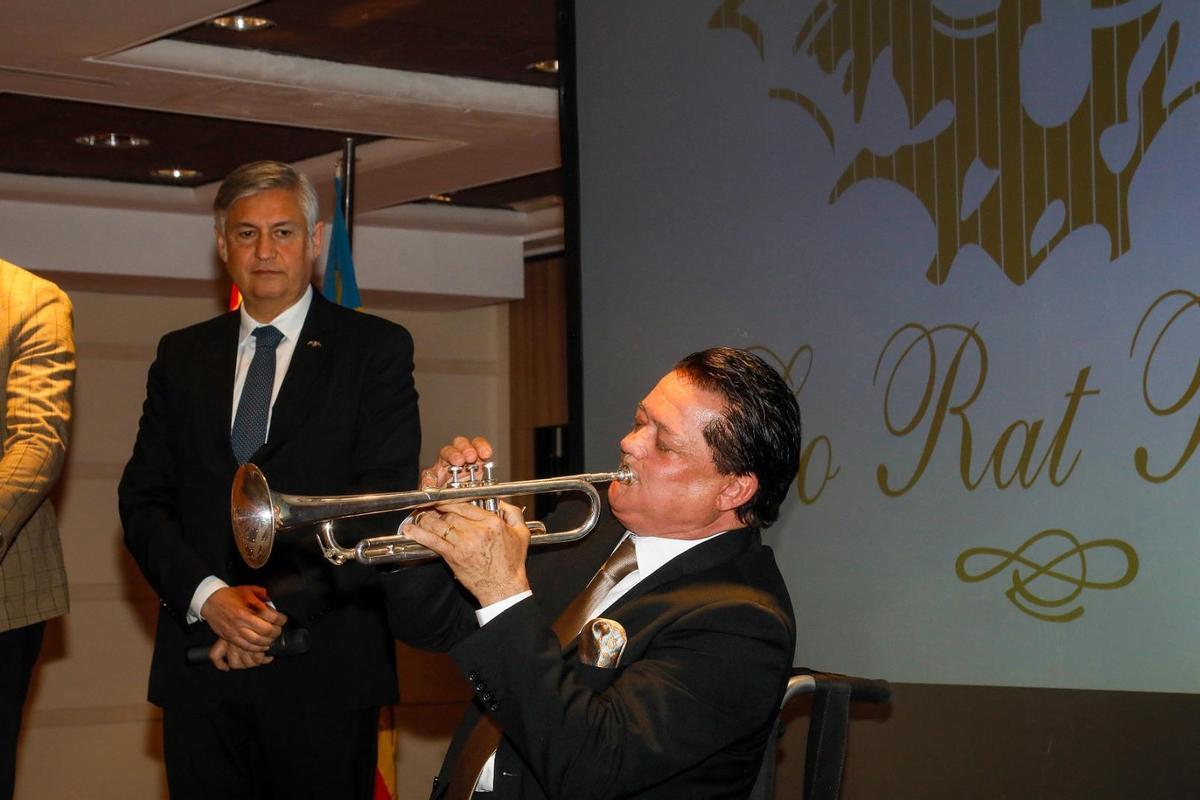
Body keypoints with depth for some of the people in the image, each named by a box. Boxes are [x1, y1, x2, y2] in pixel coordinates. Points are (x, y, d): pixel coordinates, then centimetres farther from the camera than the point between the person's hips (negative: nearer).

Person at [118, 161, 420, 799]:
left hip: (322, 669, -3)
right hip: (200, 660, 3)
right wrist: (209, 597, -10)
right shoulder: (181, 356, 14)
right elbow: (143, 499, 7)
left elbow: (385, 501, -7)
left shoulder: (375, 349, 3)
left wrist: (283, 605, -14)